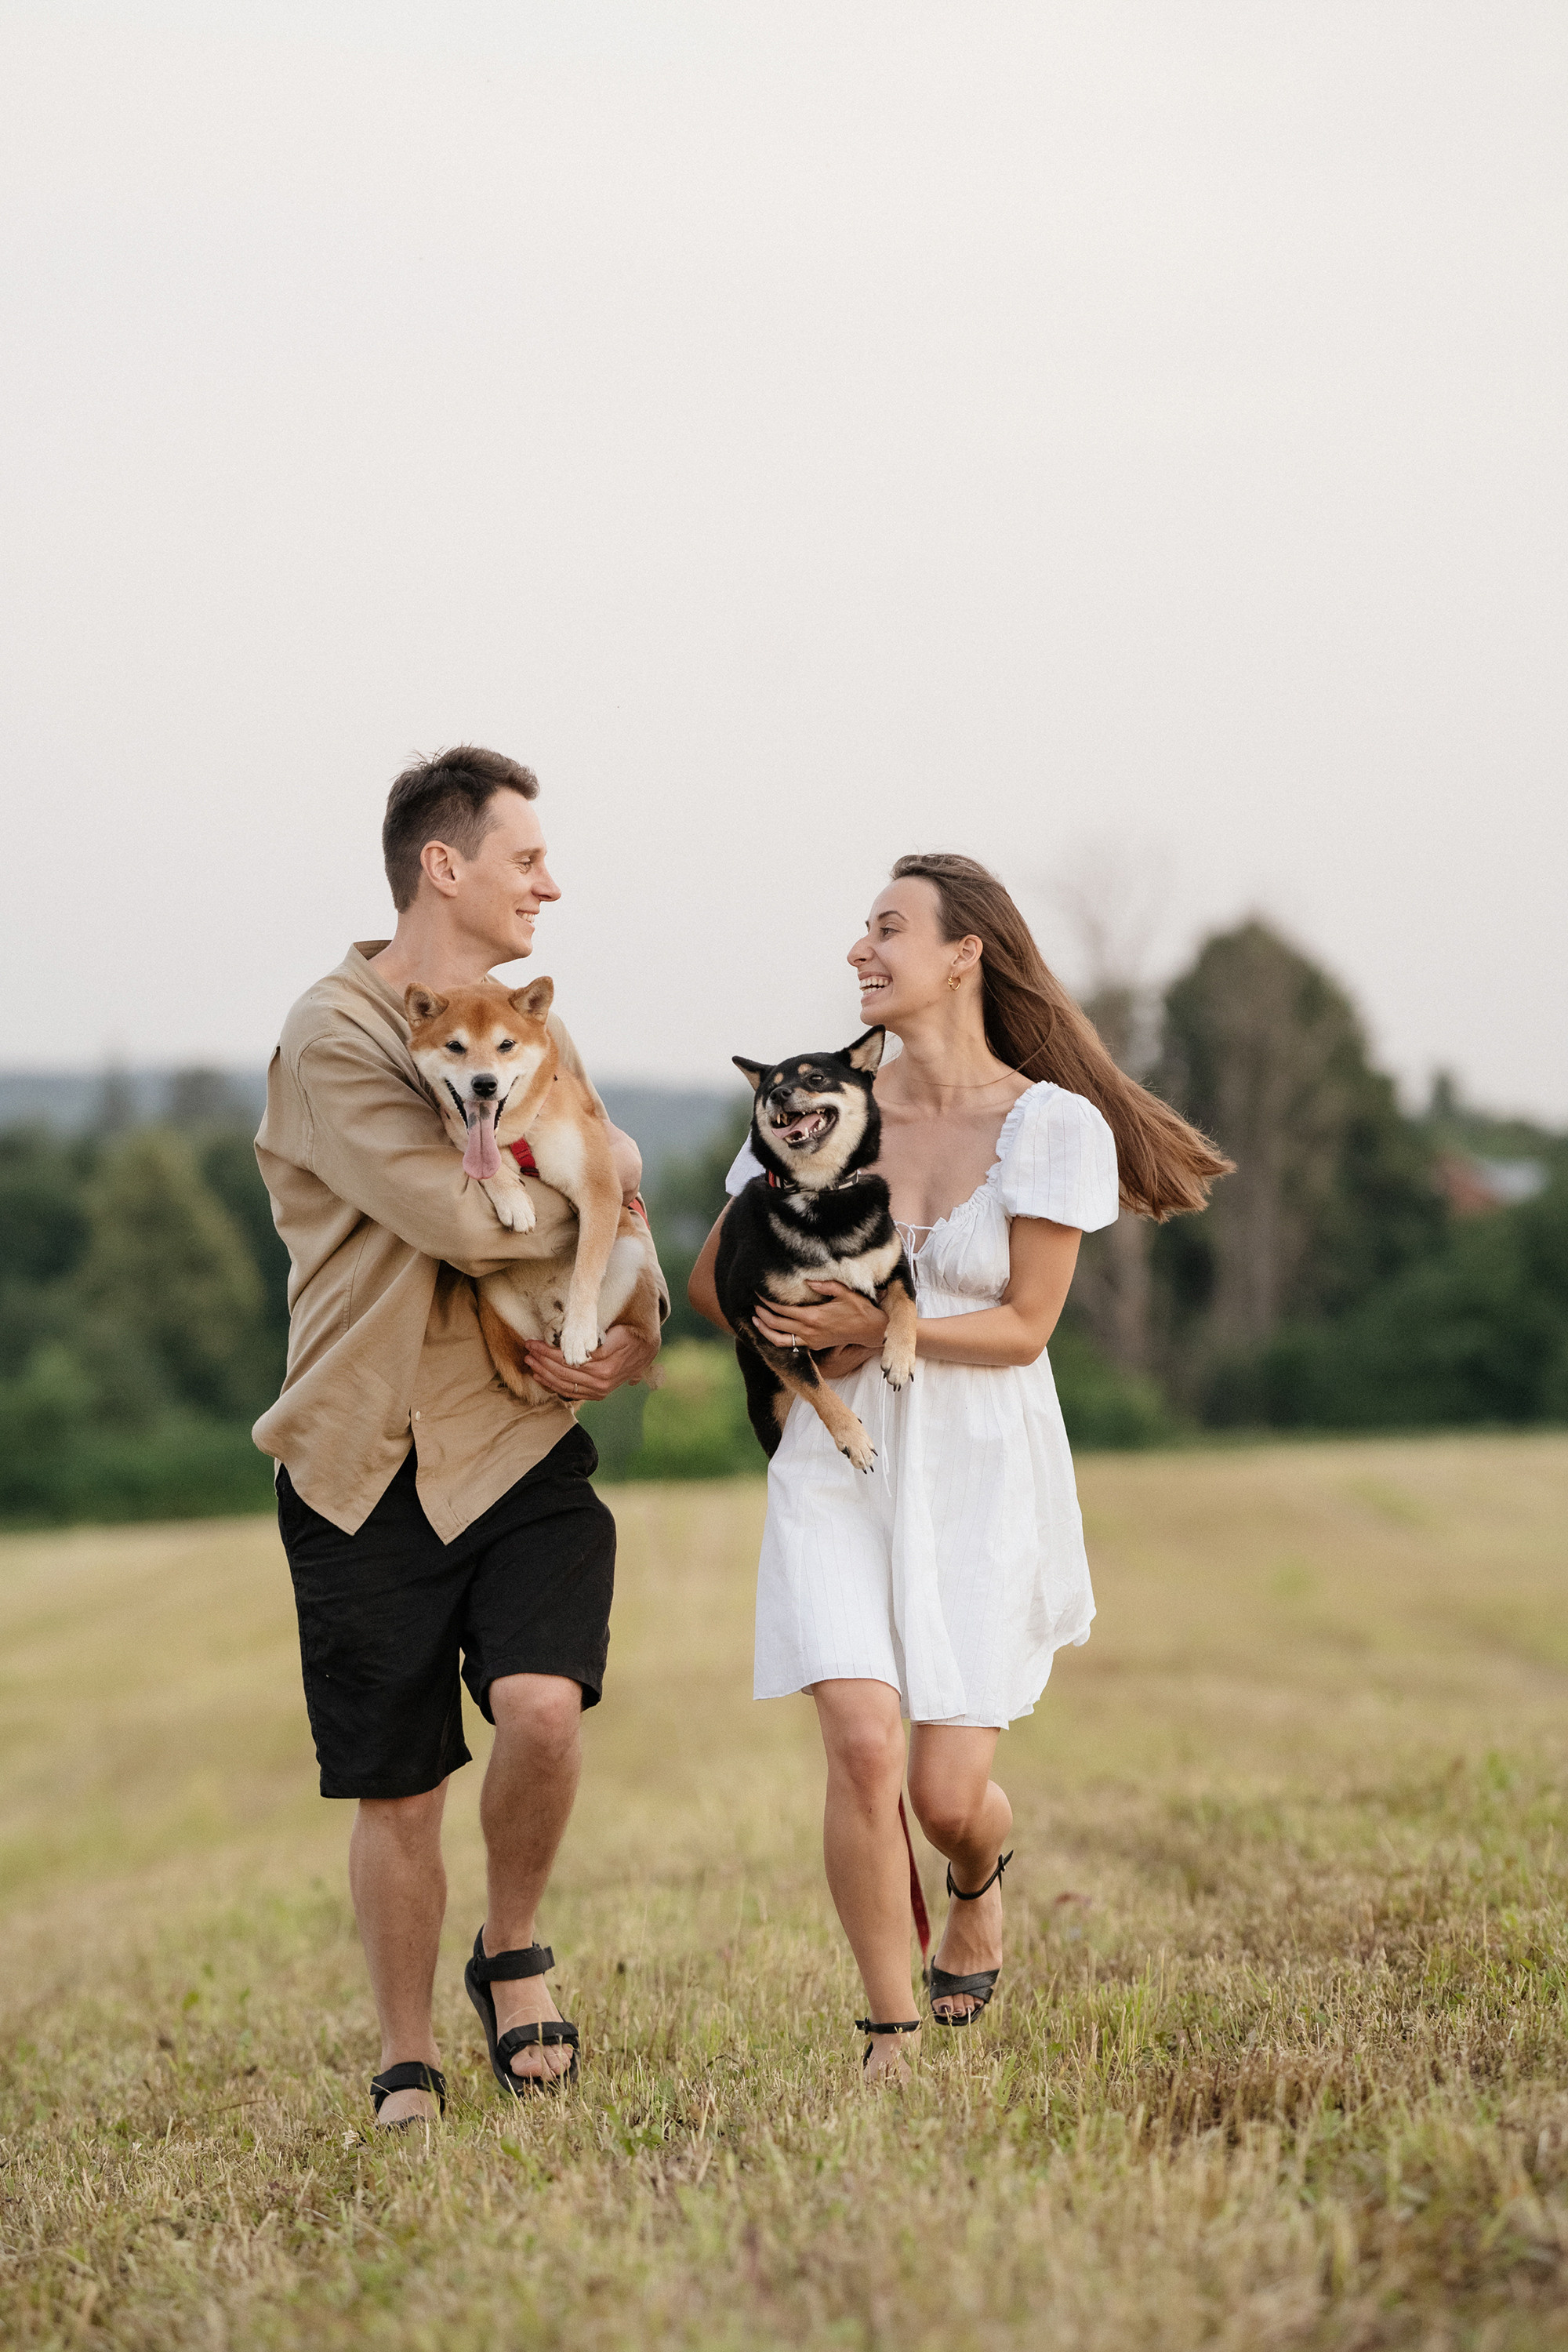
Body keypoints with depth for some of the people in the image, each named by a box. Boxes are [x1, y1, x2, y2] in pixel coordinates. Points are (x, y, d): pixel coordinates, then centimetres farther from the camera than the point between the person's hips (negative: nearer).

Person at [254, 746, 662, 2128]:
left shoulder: (535, 1033, 13)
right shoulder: (334, 1038, -11)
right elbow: (464, 1219, -23)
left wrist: (634, 1334, 2)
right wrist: (592, 1176, -5)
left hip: (525, 1451, 4)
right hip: (370, 1468, -4)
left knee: (542, 1705, -21)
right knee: (397, 1795, 5)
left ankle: (515, 1954, 6)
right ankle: (407, 2071, 24)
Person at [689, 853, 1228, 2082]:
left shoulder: (1054, 1125, -7)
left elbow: (1023, 1327, -8)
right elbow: (711, 1278, 11)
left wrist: (882, 1326, -19)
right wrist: (799, 1336, -7)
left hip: (983, 1476, -2)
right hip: (839, 1469, 2)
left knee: (948, 1792, -2)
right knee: (863, 1747, -17)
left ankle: (980, 1882, 37)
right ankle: (893, 2040, -1)